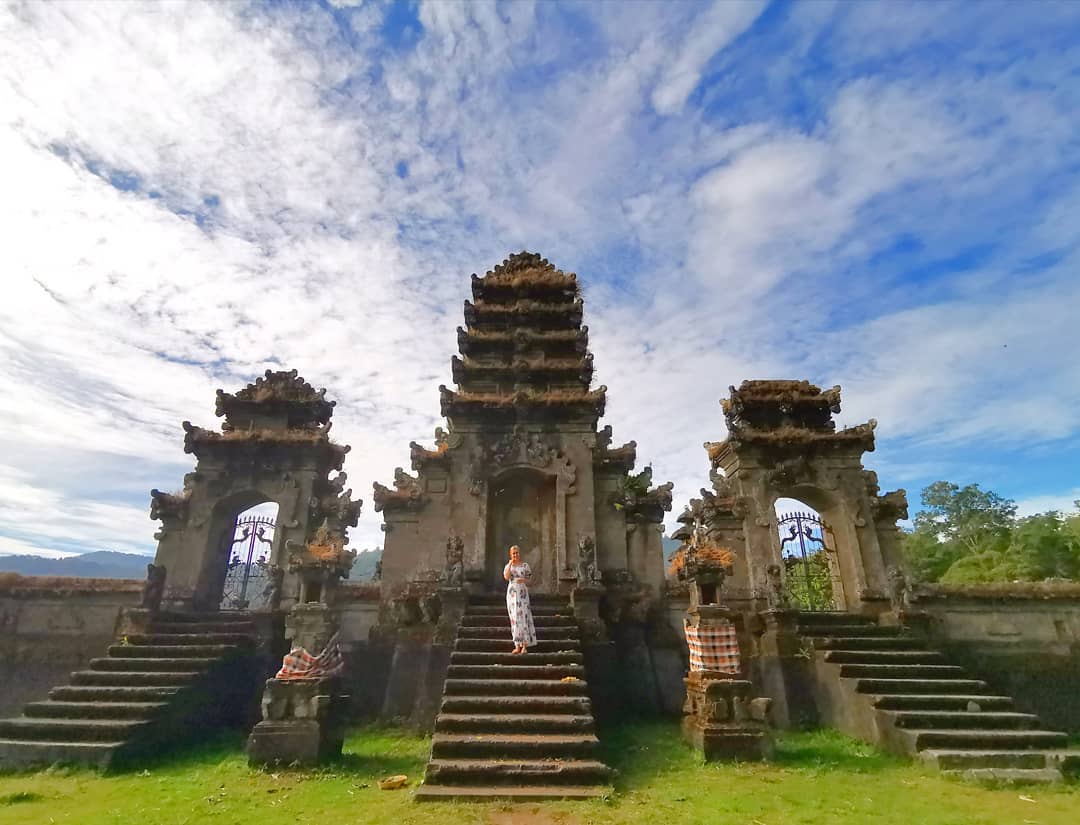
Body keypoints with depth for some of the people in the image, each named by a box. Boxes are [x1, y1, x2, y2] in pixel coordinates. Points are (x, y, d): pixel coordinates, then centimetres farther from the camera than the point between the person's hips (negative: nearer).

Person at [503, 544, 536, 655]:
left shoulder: (525, 565, 5)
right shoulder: (508, 566, 9)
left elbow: (529, 580, 6)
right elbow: (506, 577, -10)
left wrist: (523, 580, -15)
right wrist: (510, 564, -10)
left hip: (522, 593, -2)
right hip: (512, 594, 2)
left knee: (523, 617, -8)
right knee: (514, 618, 1)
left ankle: (525, 645, -5)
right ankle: (517, 646, 5)